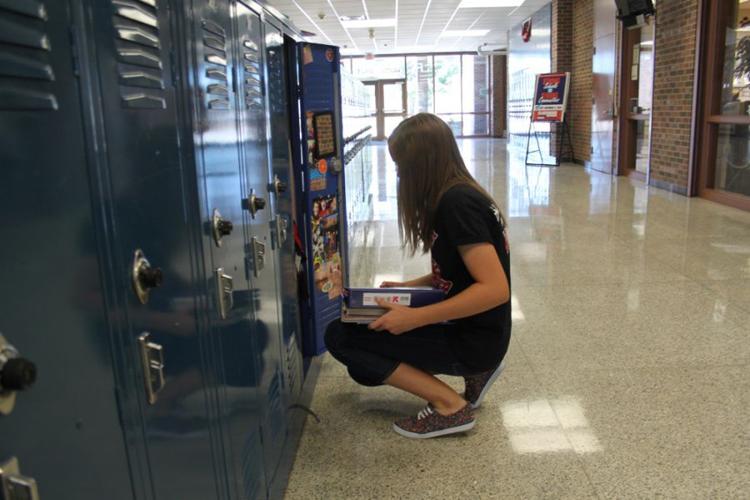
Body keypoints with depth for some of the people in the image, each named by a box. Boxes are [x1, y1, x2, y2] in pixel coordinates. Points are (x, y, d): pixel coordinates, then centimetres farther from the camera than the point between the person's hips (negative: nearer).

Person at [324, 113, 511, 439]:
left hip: (474, 340, -9)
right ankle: (474, 371, 12)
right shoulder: (458, 195, 7)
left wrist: (414, 318, -25)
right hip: (464, 328, 9)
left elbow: (495, 288, -28)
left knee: (340, 336, -9)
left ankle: (449, 405, -7)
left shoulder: (456, 203, -22)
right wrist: (409, 287, 9)